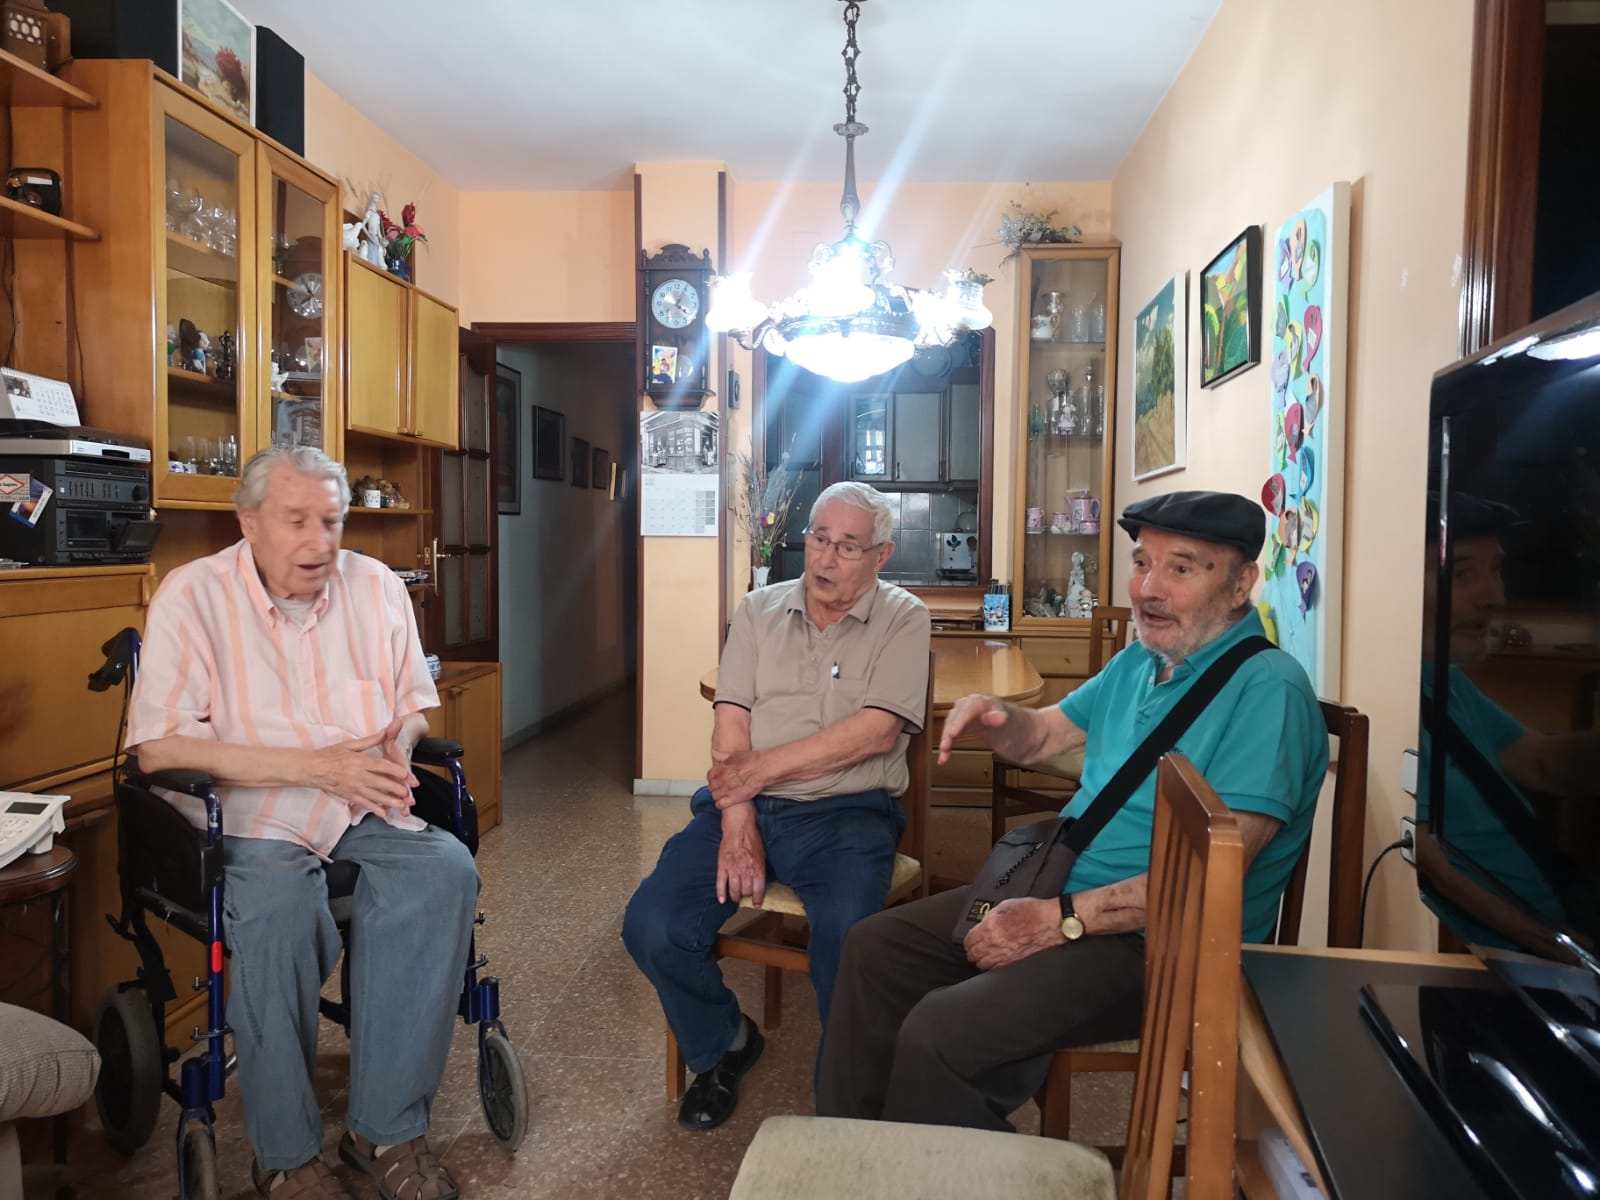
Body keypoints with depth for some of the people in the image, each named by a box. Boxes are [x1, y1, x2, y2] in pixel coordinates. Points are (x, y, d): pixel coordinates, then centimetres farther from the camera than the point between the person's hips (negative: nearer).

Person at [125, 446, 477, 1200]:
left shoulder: (375, 586, 6)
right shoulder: (192, 596, -6)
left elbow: (414, 704, 15)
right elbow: (159, 748, -14)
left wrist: (397, 749, -10)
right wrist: (316, 765, -19)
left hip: (361, 809, 4)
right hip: (246, 818, -3)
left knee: (446, 870, -24)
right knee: (280, 906, -34)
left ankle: (388, 1128, -12)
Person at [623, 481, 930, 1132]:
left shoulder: (902, 619, 2)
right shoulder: (761, 609, 13)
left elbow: (877, 733, -11)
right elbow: (730, 723, 3)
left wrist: (757, 770, -11)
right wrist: (737, 823, -11)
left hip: (846, 814, -3)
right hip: (743, 805, 4)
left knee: (848, 948, -30)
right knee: (651, 927, -16)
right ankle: (724, 1045, 16)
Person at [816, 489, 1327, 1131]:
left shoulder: (1267, 688, -18)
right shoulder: (1139, 662, 11)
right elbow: (1040, 736, 22)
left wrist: (1059, 921, -24)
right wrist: (993, 714, -2)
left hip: (1159, 942, -9)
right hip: (1062, 891, 9)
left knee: (940, 1032, -26)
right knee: (874, 947, 8)